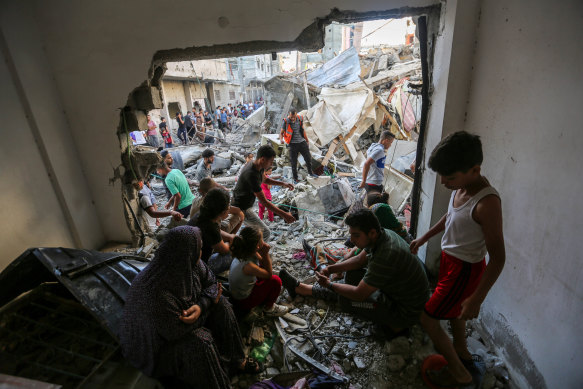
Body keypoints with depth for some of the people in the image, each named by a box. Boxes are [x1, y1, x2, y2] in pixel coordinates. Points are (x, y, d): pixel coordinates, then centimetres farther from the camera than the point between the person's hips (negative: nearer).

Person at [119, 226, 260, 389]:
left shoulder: (190, 264, -18)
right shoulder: (156, 290, -39)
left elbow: (212, 284, -5)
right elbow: (174, 331, -30)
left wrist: (201, 305, -26)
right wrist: (208, 304, -22)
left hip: (184, 315, 8)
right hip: (159, 341, -7)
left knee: (221, 304, -7)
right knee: (200, 340, -29)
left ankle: (237, 361, 5)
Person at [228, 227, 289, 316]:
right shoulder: (247, 266, -37)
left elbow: (262, 263, 1)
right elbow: (269, 274, -21)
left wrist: (264, 254, -19)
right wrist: (265, 254, -25)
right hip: (243, 302, -8)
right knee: (275, 281, -15)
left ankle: (265, 299, 23)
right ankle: (269, 308, 11)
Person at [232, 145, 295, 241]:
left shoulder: (258, 166, -6)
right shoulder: (251, 175, -34)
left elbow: (264, 179, 17)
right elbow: (264, 202, -32)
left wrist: (283, 184, 7)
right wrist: (284, 215, -31)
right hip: (242, 209, -10)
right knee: (265, 233, -5)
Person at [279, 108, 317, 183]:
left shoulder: (300, 118, 1)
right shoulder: (286, 121, -10)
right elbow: (281, 133, -2)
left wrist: (307, 140, 18)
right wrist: (281, 139, -24)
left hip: (302, 142, 3)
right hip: (293, 144, -3)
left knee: (308, 158, 7)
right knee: (294, 162, 2)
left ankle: (310, 172, 30)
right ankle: (295, 178, 17)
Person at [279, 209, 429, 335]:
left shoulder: (385, 257, -36)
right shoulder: (384, 234, -8)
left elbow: (359, 294, -26)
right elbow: (360, 259, 7)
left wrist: (329, 285, -13)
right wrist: (331, 269, -1)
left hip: (406, 312, -8)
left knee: (344, 296, -14)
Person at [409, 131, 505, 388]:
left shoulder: (487, 203, -32)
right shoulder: (461, 187, -8)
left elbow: (498, 258, -26)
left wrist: (477, 298, -22)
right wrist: (424, 238, 19)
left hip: (464, 269, -8)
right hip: (451, 259, 8)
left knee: (427, 318, 4)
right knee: (453, 309, 29)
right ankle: (462, 352, 55)